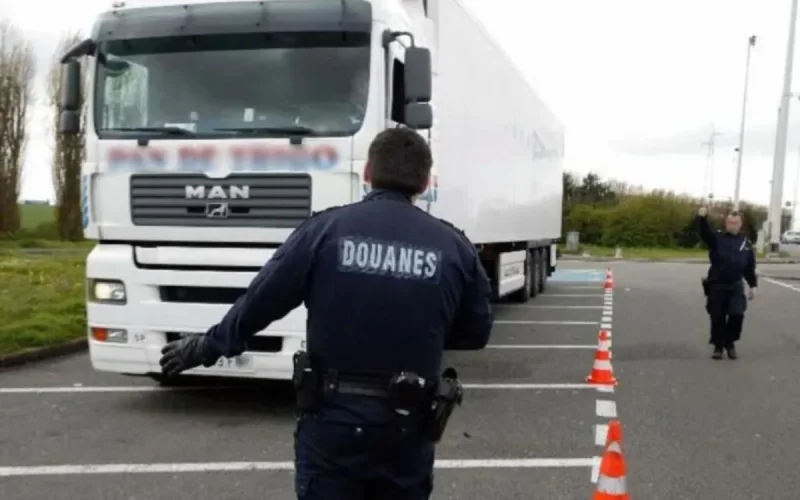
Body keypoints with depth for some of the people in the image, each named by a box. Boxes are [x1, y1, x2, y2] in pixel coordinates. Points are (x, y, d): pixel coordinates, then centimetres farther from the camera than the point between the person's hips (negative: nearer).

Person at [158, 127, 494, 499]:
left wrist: (206, 347, 13)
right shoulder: (454, 246, -3)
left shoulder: (325, 229, -8)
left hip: (332, 419, -1)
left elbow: (259, 303, -3)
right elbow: (476, 333, 6)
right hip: (408, 426, 2)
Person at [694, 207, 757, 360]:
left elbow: (750, 267, 12)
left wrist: (752, 285, 8)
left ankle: (730, 343, 14)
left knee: (737, 314, -10)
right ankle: (718, 346, 21)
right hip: (717, 286, -2)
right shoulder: (717, 238, -2)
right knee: (717, 318, 3)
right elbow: (704, 231, -23)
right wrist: (702, 217, -42)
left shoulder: (746, 244, 7)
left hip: (736, 286, 2)